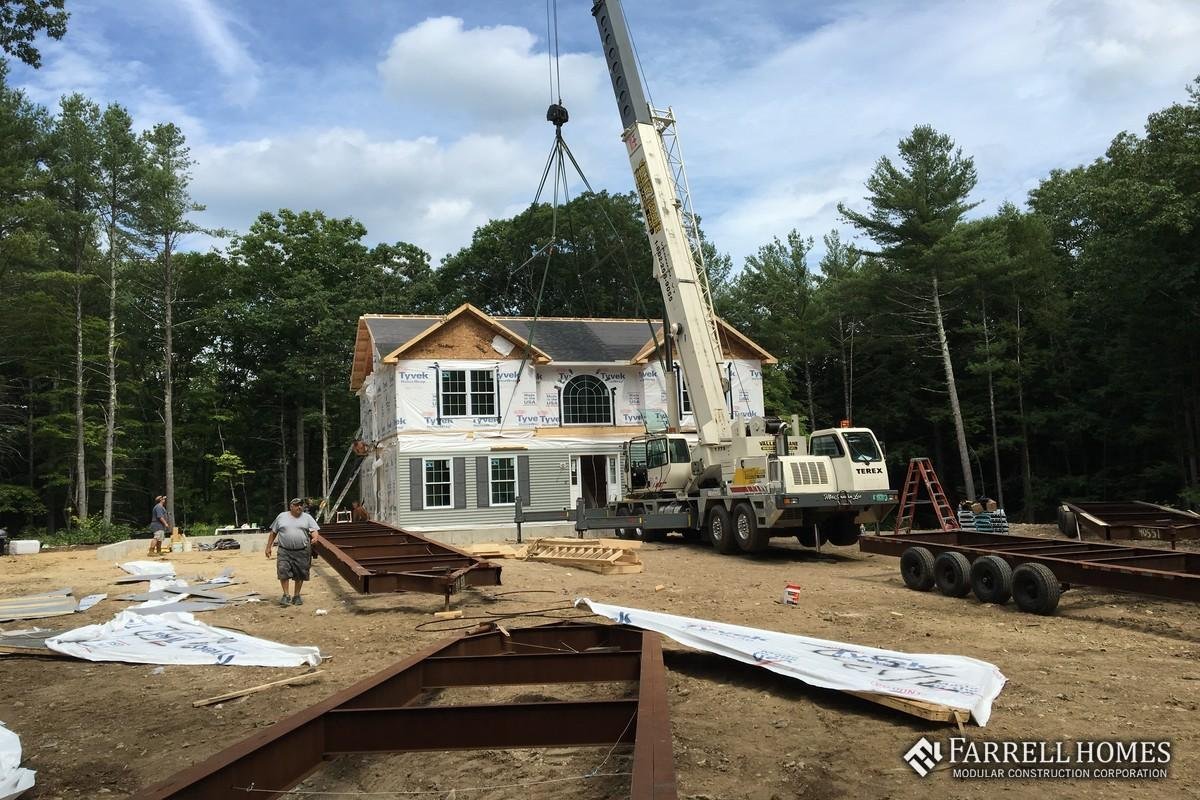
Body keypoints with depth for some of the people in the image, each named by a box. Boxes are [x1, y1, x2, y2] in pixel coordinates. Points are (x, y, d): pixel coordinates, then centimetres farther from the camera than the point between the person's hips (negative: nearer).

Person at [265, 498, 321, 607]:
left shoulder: (307, 517, 6)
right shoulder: (282, 517, 8)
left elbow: (314, 530, -2)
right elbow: (273, 533, 13)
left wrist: (315, 537, -24)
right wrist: (268, 547, 10)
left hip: (302, 552, 0)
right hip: (284, 551, 0)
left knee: (300, 574, 4)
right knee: (283, 572, -12)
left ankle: (296, 596, 18)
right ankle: (286, 595, -1)